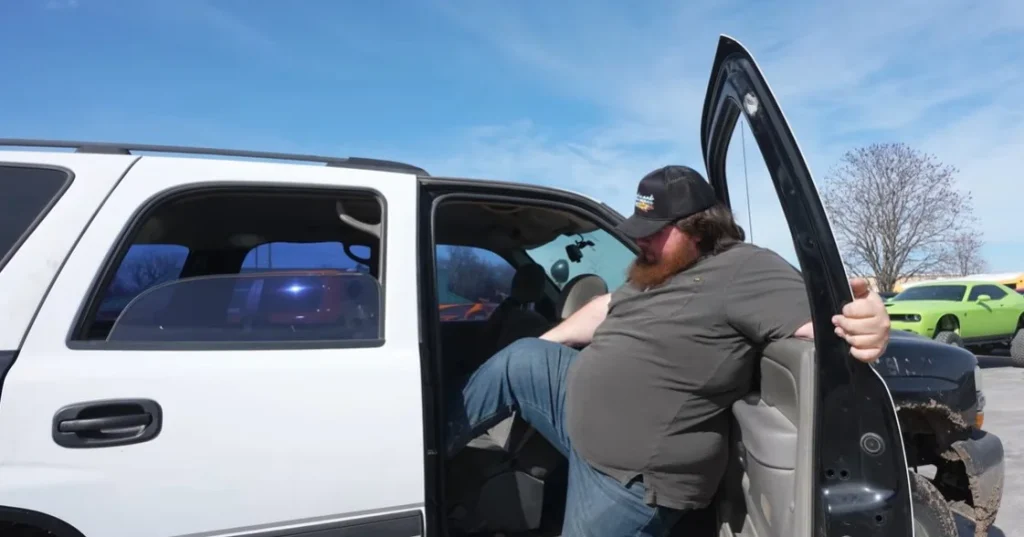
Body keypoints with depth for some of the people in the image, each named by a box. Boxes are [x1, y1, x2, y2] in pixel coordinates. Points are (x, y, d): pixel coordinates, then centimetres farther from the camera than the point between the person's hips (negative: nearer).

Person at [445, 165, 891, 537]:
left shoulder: (746, 270, -19)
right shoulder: (659, 268, 9)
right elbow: (608, 307, 21)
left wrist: (862, 324, -55)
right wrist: (540, 347, 27)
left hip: (629, 472, -9)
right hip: (587, 406, 9)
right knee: (517, 361, 15)